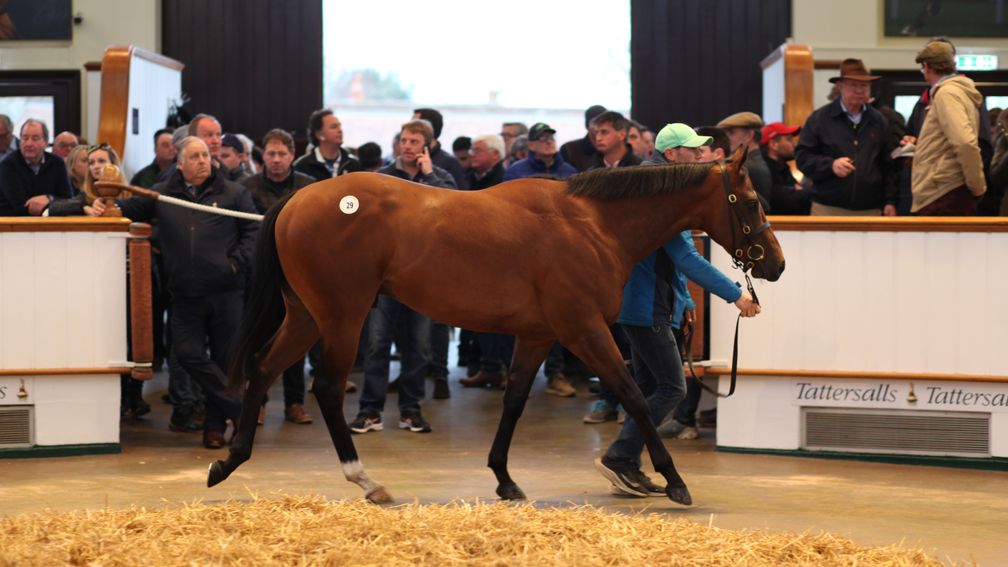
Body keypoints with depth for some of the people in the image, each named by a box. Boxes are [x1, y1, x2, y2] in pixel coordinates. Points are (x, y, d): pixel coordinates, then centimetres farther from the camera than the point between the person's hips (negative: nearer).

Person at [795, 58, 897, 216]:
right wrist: (830, 165, -15)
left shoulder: (878, 121, 13)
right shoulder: (819, 119, 4)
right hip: (828, 209, -2)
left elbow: (888, 166, 13)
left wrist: (890, 202, 6)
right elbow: (802, 156, 1)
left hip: (870, 210, 2)